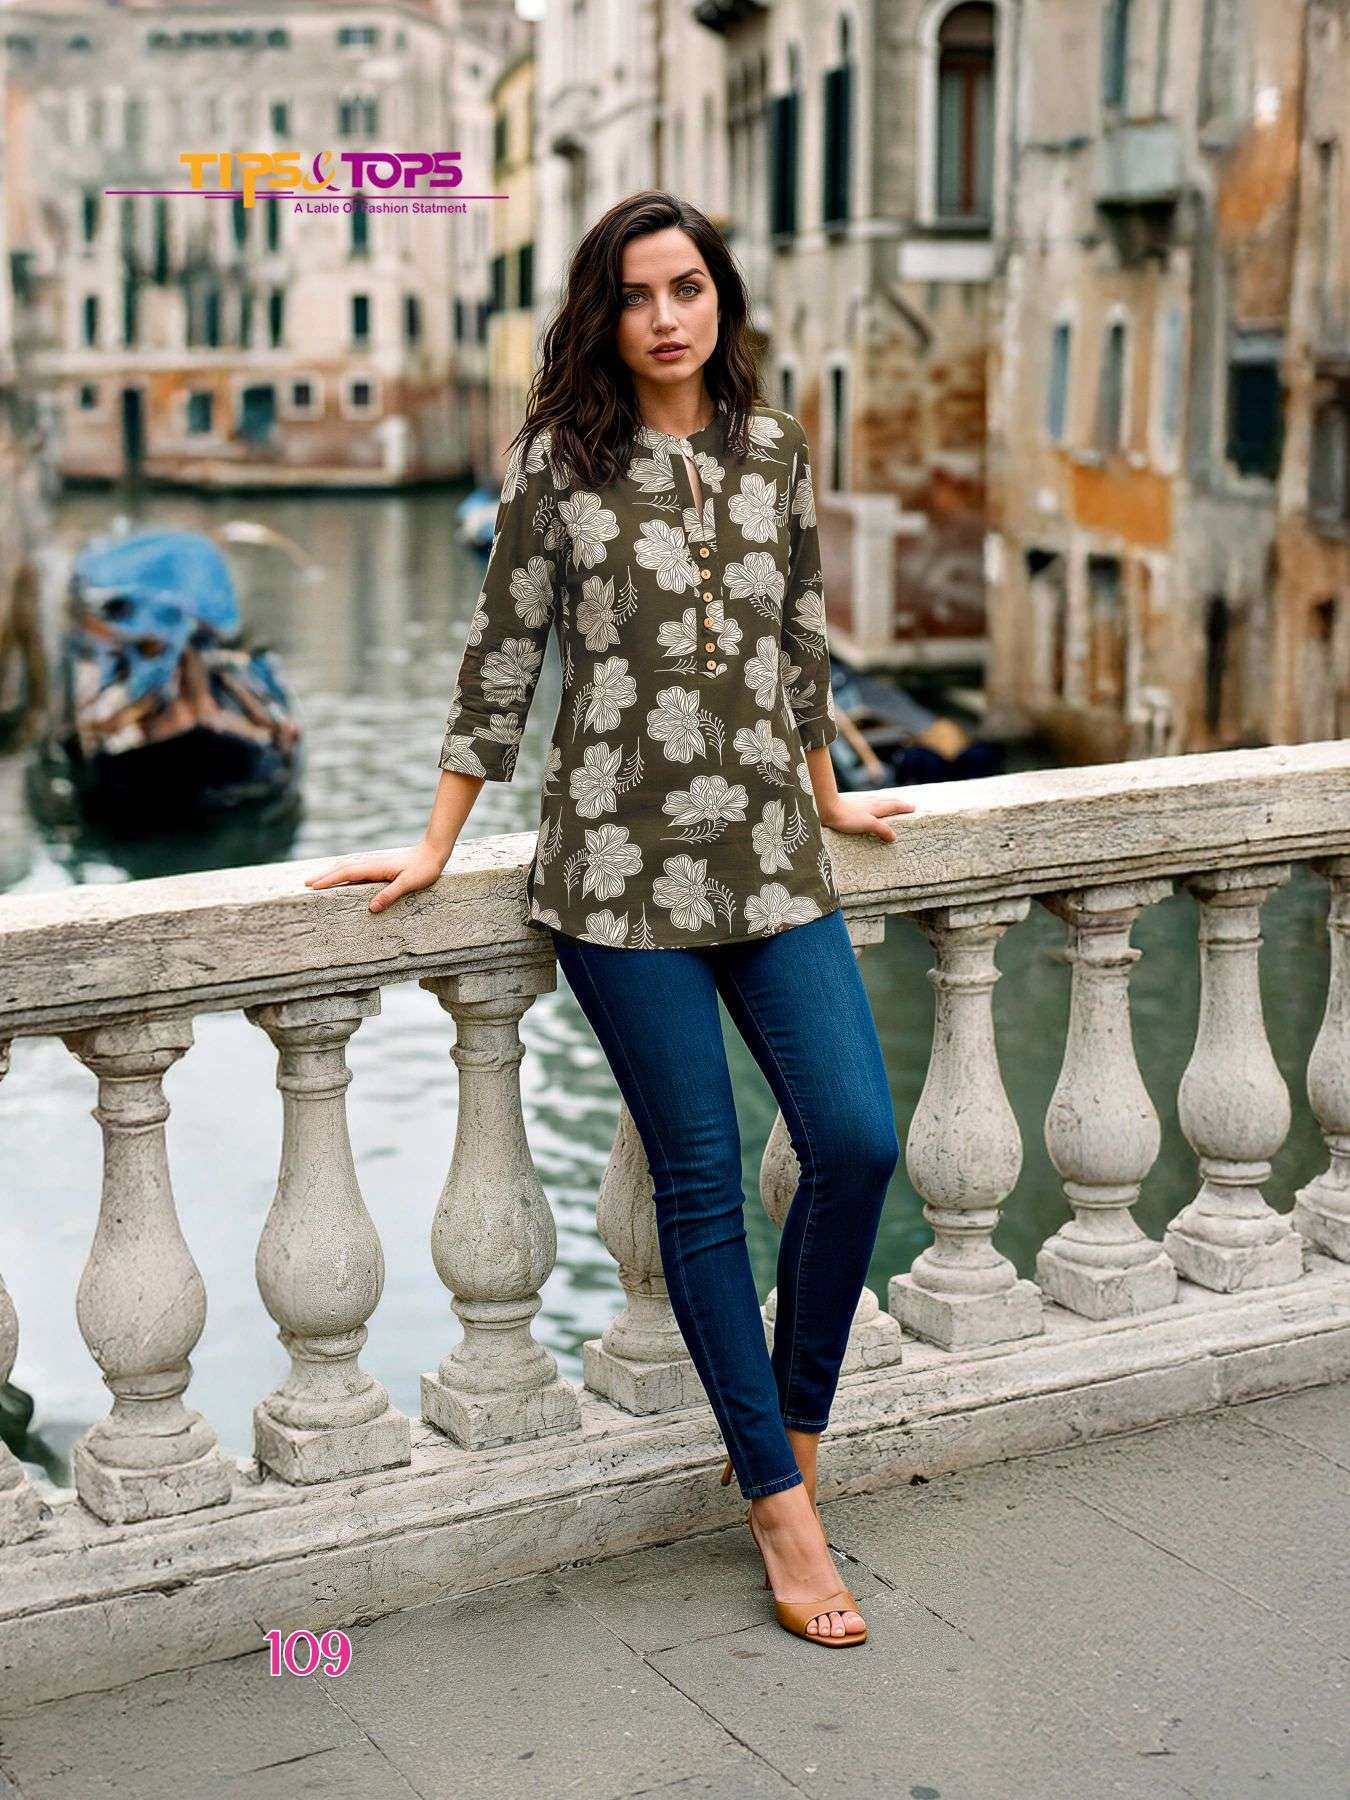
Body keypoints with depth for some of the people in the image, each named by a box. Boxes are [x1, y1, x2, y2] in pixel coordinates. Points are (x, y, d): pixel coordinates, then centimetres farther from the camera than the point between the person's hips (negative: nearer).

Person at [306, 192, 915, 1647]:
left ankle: (795, 1422, 19)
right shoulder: (558, 459, -1)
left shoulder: (776, 450, 9)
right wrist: (435, 847, 4)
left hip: (770, 856, 4)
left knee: (858, 1142, -5)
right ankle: (780, 1505, 13)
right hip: (622, 868, -3)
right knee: (702, 1180, 2)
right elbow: (502, 656, 2)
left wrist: (825, 799, 27)